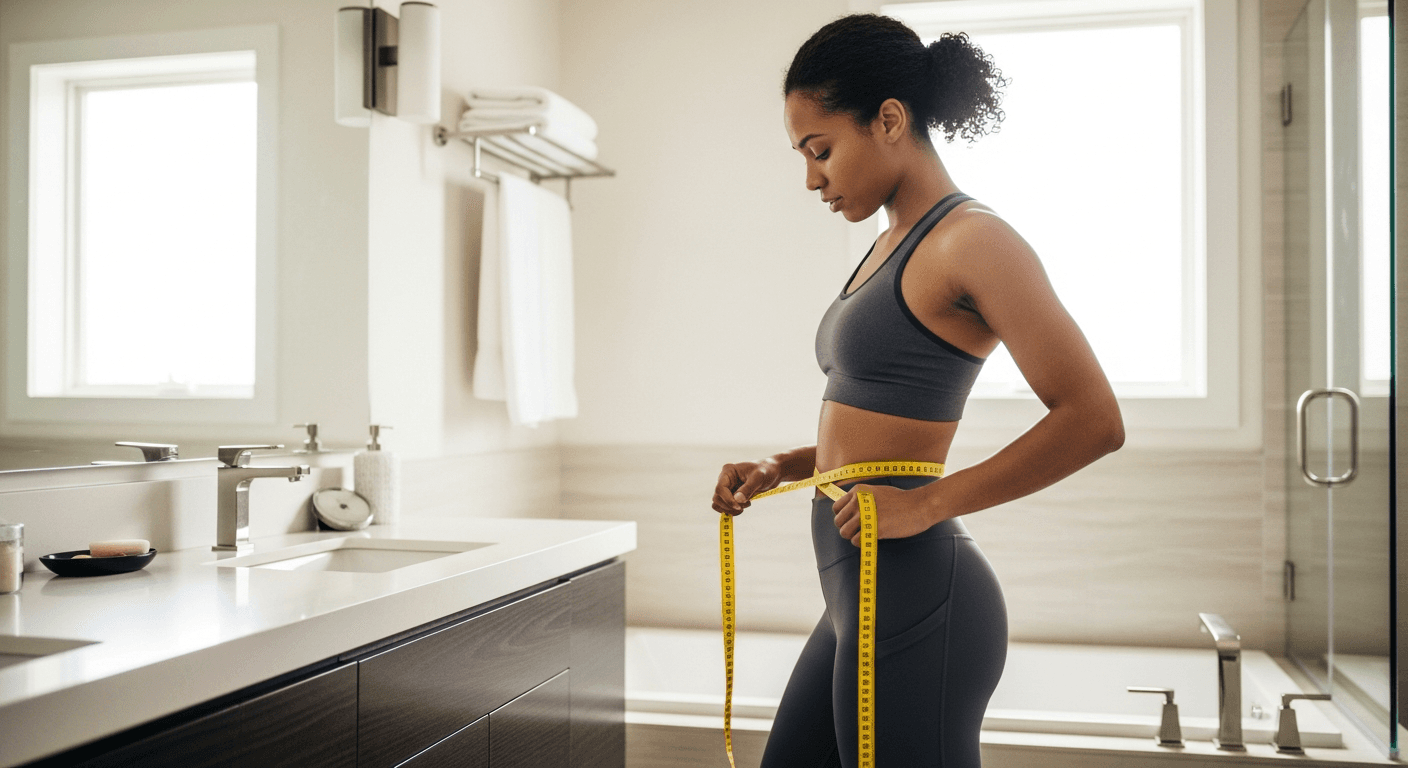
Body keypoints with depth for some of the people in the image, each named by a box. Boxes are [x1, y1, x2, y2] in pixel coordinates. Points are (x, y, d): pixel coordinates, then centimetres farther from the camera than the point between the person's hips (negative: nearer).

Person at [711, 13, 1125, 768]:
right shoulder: (889, 249, 15)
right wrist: (778, 469, 9)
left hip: (915, 601, -9)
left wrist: (928, 504, -18)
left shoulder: (972, 239, -12)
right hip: (861, 600, 9)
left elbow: (1093, 421, -18)